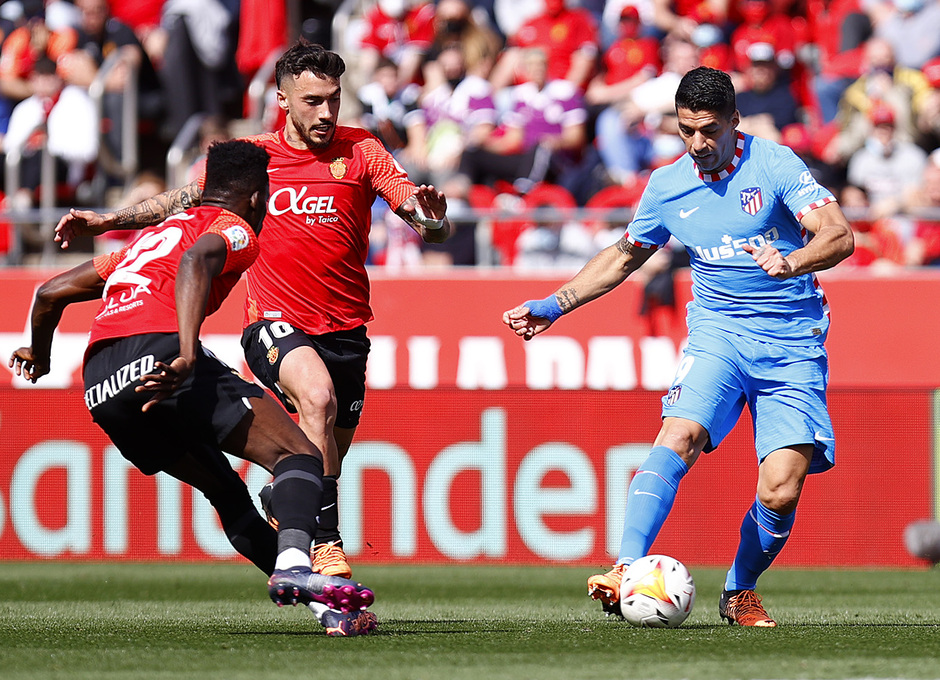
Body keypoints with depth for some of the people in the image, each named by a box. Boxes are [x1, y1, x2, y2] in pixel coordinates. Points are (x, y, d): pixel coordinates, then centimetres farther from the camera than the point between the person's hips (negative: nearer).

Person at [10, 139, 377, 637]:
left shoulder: (150, 236, 35)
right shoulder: (233, 230, 13)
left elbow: (51, 293, 36)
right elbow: (194, 262, -13)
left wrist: (38, 354, 56)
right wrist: (186, 356, -25)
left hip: (99, 387, 7)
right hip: (156, 348, -7)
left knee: (225, 491, 20)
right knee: (299, 456, -10)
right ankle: (293, 563, -38)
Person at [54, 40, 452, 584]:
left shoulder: (361, 151, 1)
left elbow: (429, 224, -7)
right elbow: (182, 201, 18)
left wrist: (432, 218, -31)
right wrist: (107, 221, 9)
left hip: (346, 330, 2)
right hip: (275, 323, -2)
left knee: (327, 461, 9)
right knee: (317, 395, -33)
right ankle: (327, 548, -36)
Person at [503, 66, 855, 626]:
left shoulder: (774, 164, -7)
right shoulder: (667, 186, 6)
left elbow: (839, 236, -17)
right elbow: (623, 258, 24)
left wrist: (790, 264, -37)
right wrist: (554, 306, 17)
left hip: (792, 345, -2)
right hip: (717, 333, 2)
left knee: (781, 492, -13)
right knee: (680, 436, -28)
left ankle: (740, 592, 14)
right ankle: (627, 570, -37)